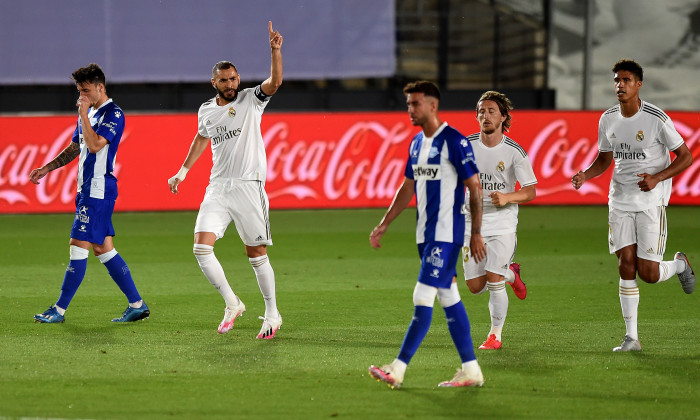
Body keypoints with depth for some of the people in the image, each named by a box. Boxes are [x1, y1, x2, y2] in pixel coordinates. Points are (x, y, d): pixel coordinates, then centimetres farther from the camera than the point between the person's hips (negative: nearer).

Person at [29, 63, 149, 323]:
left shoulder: (113, 114, -11)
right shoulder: (88, 113, 18)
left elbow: (94, 145, -24)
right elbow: (74, 148, 28)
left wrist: (83, 114, -18)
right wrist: (46, 169, 23)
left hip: (99, 189, -10)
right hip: (88, 188, 10)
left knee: (79, 245, -8)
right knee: (103, 249, 8)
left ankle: (60, 310, -5)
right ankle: (137, 305, 10)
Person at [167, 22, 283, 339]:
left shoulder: (251, 100, -1)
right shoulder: (206, 110, 11)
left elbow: (275, 82, -19)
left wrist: (276, 51, -33)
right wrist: (182, 172, 32)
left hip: (249, 186, -4)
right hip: (218, 188, 4)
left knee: (256, 254, 0)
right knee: (201, 247, -11)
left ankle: (272, 313, 15)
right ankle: (232, 304, 3)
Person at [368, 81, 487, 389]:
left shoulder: (454, 142, -12)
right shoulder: (416, 144, 13)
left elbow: (475, 188, -11)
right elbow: (407, 188, 21)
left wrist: (476, 234, -12)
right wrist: (384, 225, 17)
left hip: (446, 234, -9)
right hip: (425, 234, 9)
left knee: (423, 297, -11)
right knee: (449, 299, 9)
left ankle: (398, 369, -12)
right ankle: (471, 370, 13)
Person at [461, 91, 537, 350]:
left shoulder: (514, 152, -8)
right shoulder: (467, 146, -1)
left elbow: (531, 191, -5)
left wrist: (507, 197, -22)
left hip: (502, 224, -3)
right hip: (472, 224, 3)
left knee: (494, 282, -12)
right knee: (475, 287, 1)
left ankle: (495, 335, 6)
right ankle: (510, 274, 32)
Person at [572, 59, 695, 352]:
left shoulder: (656, 119, -12)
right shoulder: (607, 120, 3)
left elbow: (685, 157, -5)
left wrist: (657, 178, -19)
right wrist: (586, 175, -3)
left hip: (652, 201, -4)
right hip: (620, 200, 4)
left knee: (648, 273, -7)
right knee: (626, 266, -4)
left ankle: (680, 264, 29)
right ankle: (631, 337, 1)